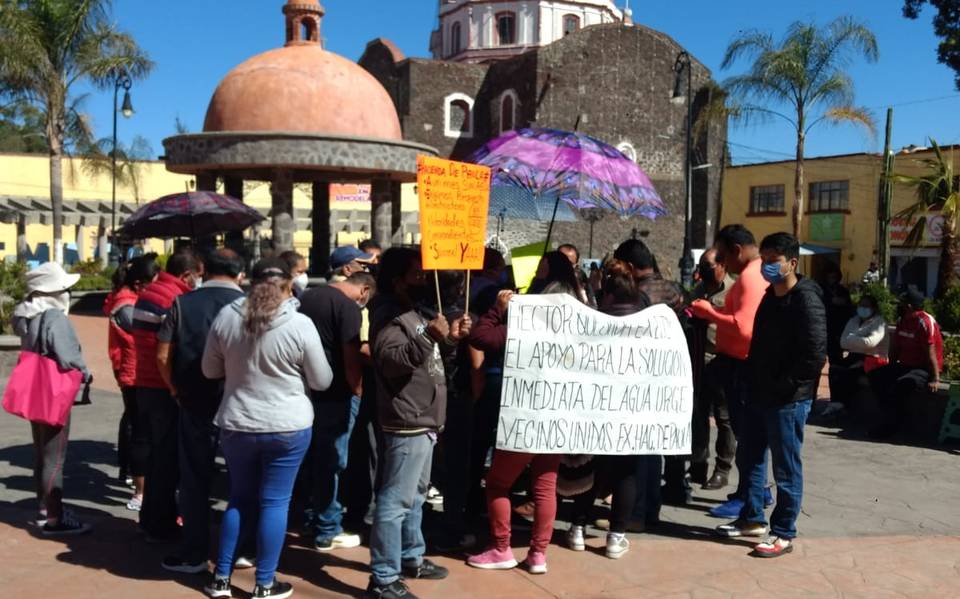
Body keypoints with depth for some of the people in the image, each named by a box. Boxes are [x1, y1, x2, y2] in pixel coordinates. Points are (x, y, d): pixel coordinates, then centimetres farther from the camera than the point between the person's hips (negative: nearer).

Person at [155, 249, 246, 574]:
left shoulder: (182, 304, -2)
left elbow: (163, 356, -4)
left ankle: (194, 553, 16)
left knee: (194, 478, 11)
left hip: (195, 403, 1)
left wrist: (176, 390, 11)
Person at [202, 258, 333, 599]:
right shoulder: (300, 325, -14)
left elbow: (210, 370, 7)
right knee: (275, 502, 8)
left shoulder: (226, 317, -4)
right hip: (287, 427, -3)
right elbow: (322, 381, -4)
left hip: (236, 425, 4)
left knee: (239, 499, 18)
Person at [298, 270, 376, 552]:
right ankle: (327, 531, 10)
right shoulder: (348, 306, -15)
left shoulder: (308, 296, 10)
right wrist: (359, 391, -8)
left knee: (314, 458, 18)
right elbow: (351, 357, -18)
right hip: (335, 394, -8)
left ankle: (314, 518, 30)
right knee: (330, 461, 1)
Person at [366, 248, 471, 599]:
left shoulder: (413, 311, 17)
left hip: (423, 421, 11)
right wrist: (428, 337, -36)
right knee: (395, 500, -7)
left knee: (415, 495, 20)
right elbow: (391, 362, -27)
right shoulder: (389, 316, -13)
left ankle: (411, 558, 34)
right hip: (407, 423, -11)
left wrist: (449, 340, 5)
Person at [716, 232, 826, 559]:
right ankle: (753, 518, 33)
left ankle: (784, 534, 14)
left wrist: (784, 386, -18)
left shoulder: (806, 300, -15)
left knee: (786, 469, 3)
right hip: (759, 394, 9)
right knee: (751, 459, 17)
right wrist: (754, 380, 11)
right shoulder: (770, 295, 13)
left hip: (788, 400, -9)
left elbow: (815, 354, -21)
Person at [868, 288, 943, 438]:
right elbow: (895, 347, 13)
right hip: (905, 365, 8)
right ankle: (893, 417, -8)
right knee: (876, 376, -11)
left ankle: (891, 424, -17)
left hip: (924, 369, -8)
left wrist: (935, 379, -21)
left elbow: (930, 352, -20)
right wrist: (891, 370, 12)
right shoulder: (902, 320, 7)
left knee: (902, 384, -34)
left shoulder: (925, 322, -17)